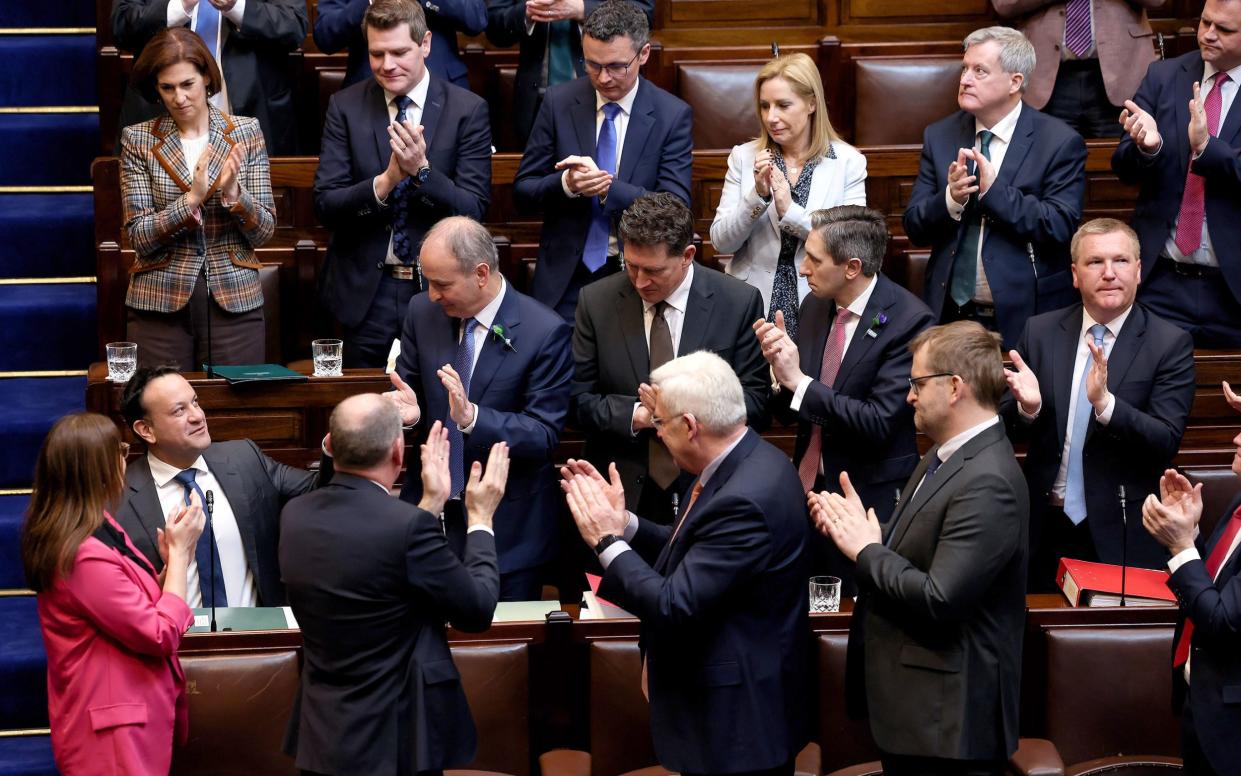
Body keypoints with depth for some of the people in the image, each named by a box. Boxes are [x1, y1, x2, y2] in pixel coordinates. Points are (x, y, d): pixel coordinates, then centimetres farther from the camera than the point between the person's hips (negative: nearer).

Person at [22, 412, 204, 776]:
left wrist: (173, 559, -1)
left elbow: (142, 607, 13)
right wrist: (179, 553, -12)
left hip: (134, 713, 10)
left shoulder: (99, 530, 7)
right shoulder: (85, 555, -24)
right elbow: (161, 634, -20)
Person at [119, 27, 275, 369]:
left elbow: (263, 231, 1)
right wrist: (192, 199, -19)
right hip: (160, 305, -1)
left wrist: (233, 194, -18)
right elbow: (140, 236, -5)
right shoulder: (138, 140, 0)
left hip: (235, 301, 1)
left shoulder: (246, 132, 2)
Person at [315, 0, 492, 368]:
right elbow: (325, 206, -5)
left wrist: (422, 170, -24)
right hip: (365, 292, 1)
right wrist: (384, 182, -22)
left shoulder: (468, 110, -4)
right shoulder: (345, 107, 0)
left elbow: (474, 210, -8)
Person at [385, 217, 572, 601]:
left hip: (507, 526, -4)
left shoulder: (545, 332, -15)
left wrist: (472, 417, -32)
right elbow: (407, 386, 10)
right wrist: (408, 408, -16)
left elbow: (545, 435, -17)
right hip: (430, 510, 4)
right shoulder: (422, 312, 0)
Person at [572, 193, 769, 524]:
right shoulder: (597, 301, -2)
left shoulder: (739, 302, -6)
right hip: (622, 494, 1)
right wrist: (638, 416, -19)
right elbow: (579, 400, -1)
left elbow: (755, 401, -5)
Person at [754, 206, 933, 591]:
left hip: (871, 499, -6)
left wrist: (800, 381, -20)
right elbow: (790, 413, 8)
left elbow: (880, 422, -22)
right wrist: (779, 365, -12)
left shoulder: (908, 320, -16)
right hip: (809, 488, 6)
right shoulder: (814, 306, 3)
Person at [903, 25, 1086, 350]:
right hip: (950, 316, 3)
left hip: (1026, 318, -3)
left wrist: (995, 190, -23)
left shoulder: (1060, 142, -6)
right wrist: (950, 199, -18)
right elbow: (914, 228, 3)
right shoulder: (939, 137, 6)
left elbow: (1061, 228, -15)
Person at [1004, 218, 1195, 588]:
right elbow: (1010, 430, 5)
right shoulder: (1041, 332, 2)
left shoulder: (1170, 344, -7)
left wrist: (1105, 402, -29)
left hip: (1122, 536, -3)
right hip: (1044, 528, 3)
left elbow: (1167, 443, -14)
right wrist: (1027, 406, -18)